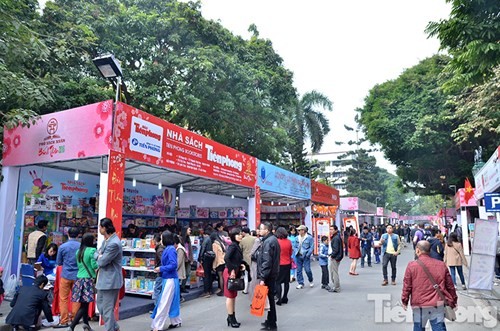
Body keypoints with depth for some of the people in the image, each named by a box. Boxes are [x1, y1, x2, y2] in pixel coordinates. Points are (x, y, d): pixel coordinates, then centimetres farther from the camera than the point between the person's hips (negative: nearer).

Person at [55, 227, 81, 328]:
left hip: (66, 275, -1)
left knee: (63, 299, 8)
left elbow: (58, 262, 6)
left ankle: (64, 321, 9)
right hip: (77, 275, 1)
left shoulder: (62, 247, -5)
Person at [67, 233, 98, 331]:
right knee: (84, 305, -2)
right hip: (88, 279, -8)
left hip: (79, 279, 8)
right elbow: (94, 266, -14)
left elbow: (79, 265, 17)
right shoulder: (92, 250, -12)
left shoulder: (78, 251, 10)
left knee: (84, 303, 16)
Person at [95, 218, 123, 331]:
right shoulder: (106, 240, 11)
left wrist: (100, 257, -1)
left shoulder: (114, 243, -24)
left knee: (107, 309, -1)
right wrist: (100, 256, -6)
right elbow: (97, 254, 16)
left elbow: (102, 262, -23)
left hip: (110, 280, -11)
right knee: (100, 305, 22)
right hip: (103, 279, 11)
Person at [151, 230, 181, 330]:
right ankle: (176, 321, 30)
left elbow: (174, 265, -23)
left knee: (164, 303, -4)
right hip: (168, 278, 9)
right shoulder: (167, 249, 9)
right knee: (171, 301, 18)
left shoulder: (171, 249, -18)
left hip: (170, 279, -9)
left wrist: (161, 269, -16)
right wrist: (160, 269, 2)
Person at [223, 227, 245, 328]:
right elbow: (226, 258, -30)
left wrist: (241, 264, -2)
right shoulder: (233, 246, -18)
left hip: (235, 272, 9)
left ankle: (232, 317, 27)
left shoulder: (237, 246, 9)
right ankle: (231, 319, 12)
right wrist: (232, 270, -23)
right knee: (230, 296, 2)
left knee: (233, 296, 16)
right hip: (230, 273, -9)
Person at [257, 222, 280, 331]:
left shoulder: (268, 242, -19)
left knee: (269, 298, -1)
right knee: (270, 297, 18)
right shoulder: (272, 239, 12)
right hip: (272, 273, 10)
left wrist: (262, 278, -24)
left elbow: (266, 261, -25)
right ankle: (271, 321, 29)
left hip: (268, 275, -10)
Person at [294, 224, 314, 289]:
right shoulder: (297, 238, 8)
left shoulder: (309, 238, -6)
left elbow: (312, 247, -7)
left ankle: (311, 281, 23)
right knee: (299, 270, 6)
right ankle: (300, 283, 17)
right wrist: (295, 253, -1)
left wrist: (308, 254, -16)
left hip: (305, 256, -5)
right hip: (298, 256, 5)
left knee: (307, 270, -4)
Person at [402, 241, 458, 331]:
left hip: (419, 306, -2)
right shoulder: (441, 265, 3)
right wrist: (453, 301, 23)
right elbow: (450, 286, 10)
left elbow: (407, 286, -4)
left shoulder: (412, 266, -7)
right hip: (438, 305, 2)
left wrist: (405, 301, 9)